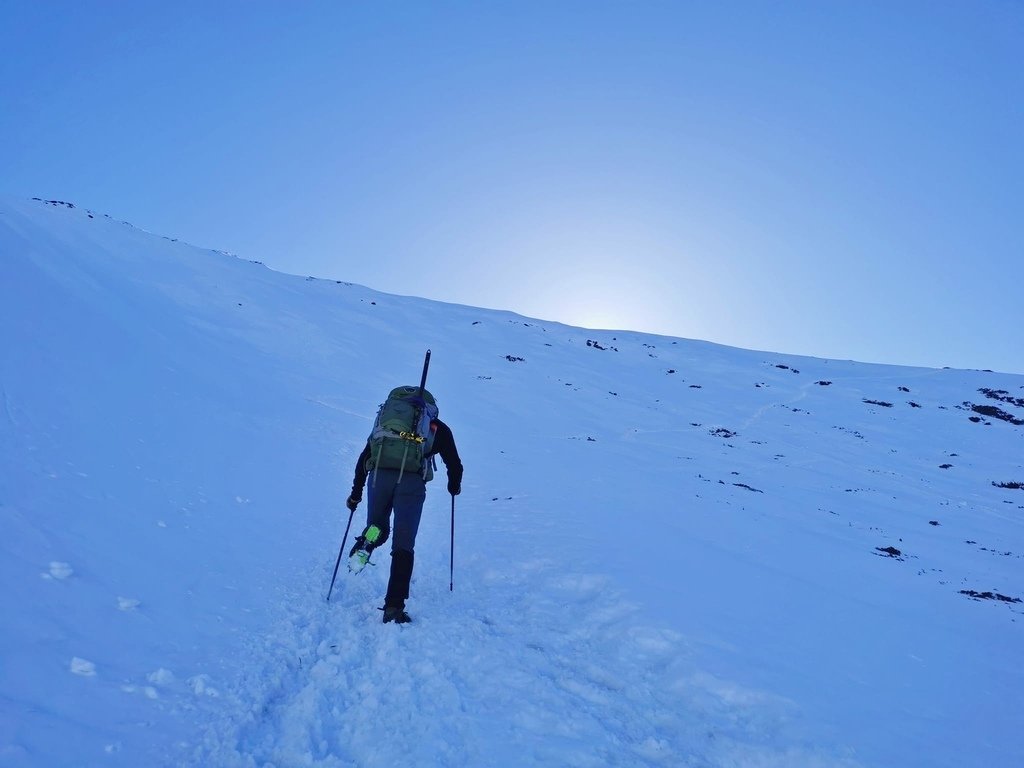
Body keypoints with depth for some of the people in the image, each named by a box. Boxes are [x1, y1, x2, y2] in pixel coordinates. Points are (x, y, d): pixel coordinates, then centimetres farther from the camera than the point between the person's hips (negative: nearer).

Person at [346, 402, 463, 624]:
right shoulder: (438, 428, 22)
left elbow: (364, 458, 23)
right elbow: (455, 466, 21)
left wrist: (356, 492, 28)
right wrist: (454, 487, 41)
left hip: (379, 476, 2)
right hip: (411, 481, -2)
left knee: (378, 528, 23)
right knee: (403, 546, 2)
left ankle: (366, 541, -12)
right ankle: (394, 606, -7)